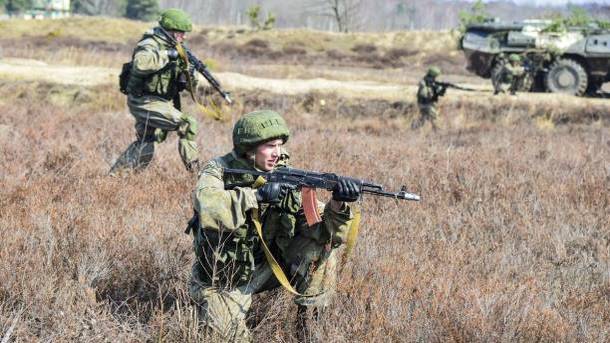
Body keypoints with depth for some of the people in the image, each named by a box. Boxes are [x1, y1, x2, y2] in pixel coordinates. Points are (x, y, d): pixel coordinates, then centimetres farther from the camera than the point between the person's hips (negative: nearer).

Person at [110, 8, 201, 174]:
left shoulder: (170, 48, 13)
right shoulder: (150, 45, -15)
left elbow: (177, 82, 18)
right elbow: (140, 64, -39)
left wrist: (187, 77, -5)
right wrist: (166, 55, -29)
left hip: (158, 102, 10)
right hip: (145, 102, -10)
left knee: (144, 148, 14)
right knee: (187, 125, -16)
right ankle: (194, 171, -10)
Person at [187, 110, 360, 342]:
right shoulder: (219, 171, -15)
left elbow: (326, 232, -13)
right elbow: (207, 209, -38)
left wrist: (338, 205, -33)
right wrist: (258, 195, -38)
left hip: (267, 267, 4)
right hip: (223, 279, -4)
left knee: (322, 244, -14)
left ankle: (308, 321, -4)